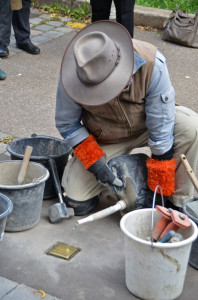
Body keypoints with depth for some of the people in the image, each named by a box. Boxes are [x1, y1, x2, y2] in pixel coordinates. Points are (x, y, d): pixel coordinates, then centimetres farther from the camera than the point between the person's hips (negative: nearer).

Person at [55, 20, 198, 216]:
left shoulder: (152, 64, -33)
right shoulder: (72, 75, -28)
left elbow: (161, 131, -27)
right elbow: (66, 125, -11)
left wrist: (160, 190, -22)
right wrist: (95, 164, -24)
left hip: (145, 126, 0)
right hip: (103, 141, 1)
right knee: (77, 204, -14)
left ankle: (178, 201, -14)